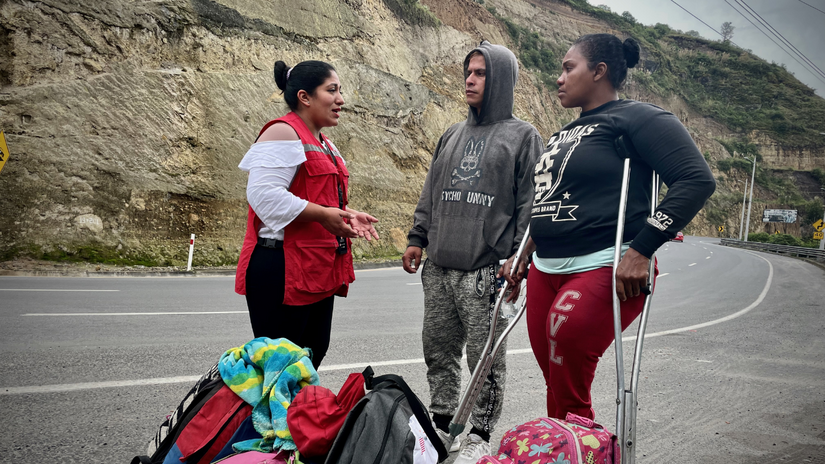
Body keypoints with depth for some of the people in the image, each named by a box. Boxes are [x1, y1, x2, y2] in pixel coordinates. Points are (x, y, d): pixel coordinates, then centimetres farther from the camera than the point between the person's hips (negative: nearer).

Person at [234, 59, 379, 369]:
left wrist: (347, 216, 9)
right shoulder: (282, 133, -11)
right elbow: (265, 194, -23)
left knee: (314, 351, 15)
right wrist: (323, 214, -22)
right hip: (282, 269, -10)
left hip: (320, 270, 10)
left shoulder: (324, 145, 20)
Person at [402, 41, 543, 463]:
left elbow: (530, 203, -5)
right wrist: (417, 238, 12)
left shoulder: (522, 137, 2)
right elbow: (430, 194, 20)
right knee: (438, 348, 12)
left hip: (486, 270, -6)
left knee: (485, 357, 2)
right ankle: (442, 424, 28)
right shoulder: (452, 136, 19)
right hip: (439, 267, 6)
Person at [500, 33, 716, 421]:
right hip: (545, 271, 8)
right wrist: (523, 256, 21)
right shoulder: (562, 136, 21)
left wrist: (640, 251, -21)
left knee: (569, 395, -12)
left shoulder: (638, 118, -4)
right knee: (557, 385, 9)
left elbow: (697, 180, -14)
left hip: (603, 271, -8)